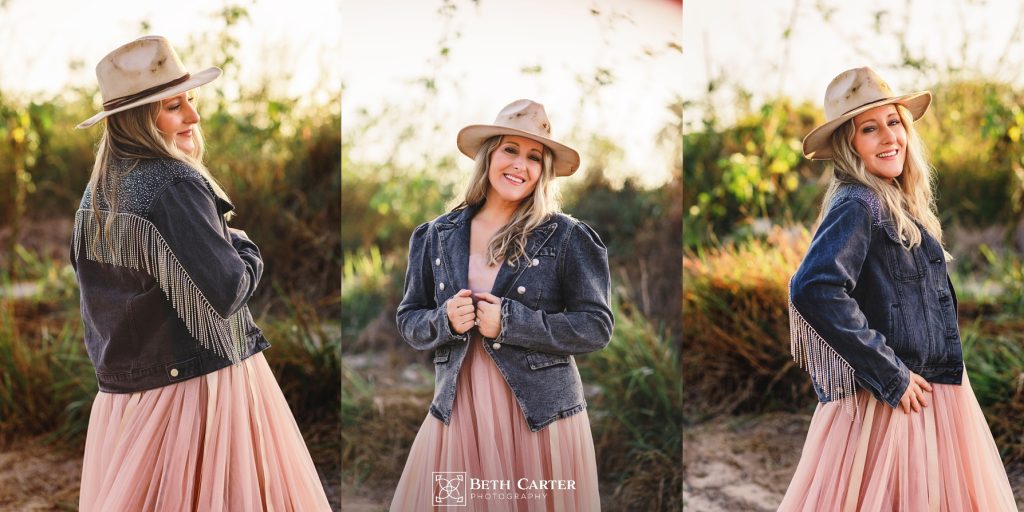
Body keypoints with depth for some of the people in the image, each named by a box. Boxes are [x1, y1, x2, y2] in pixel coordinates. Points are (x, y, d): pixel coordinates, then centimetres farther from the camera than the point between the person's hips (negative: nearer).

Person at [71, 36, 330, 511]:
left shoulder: (95, 193, 7)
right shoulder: (175, 186, -19)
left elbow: (110, 292, 14)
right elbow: (225, 293, -21)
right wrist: (246, 248, -4)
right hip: (206, 382, -8)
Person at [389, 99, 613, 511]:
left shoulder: (568, 237, -3)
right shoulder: (438, 236, 7)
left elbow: (597, 327, -7)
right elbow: (409, 321, 11)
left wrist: (510, 322, -15)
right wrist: (445, 320, -11)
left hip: (540, 415, -2)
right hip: (457, 413, 2)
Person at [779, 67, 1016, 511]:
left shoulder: (899, 206, 12)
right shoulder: (856, 204, -15)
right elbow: (813, 289, -29)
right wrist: (891, 376, -22)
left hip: (931, 398, 9)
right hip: (891, 404, -9)